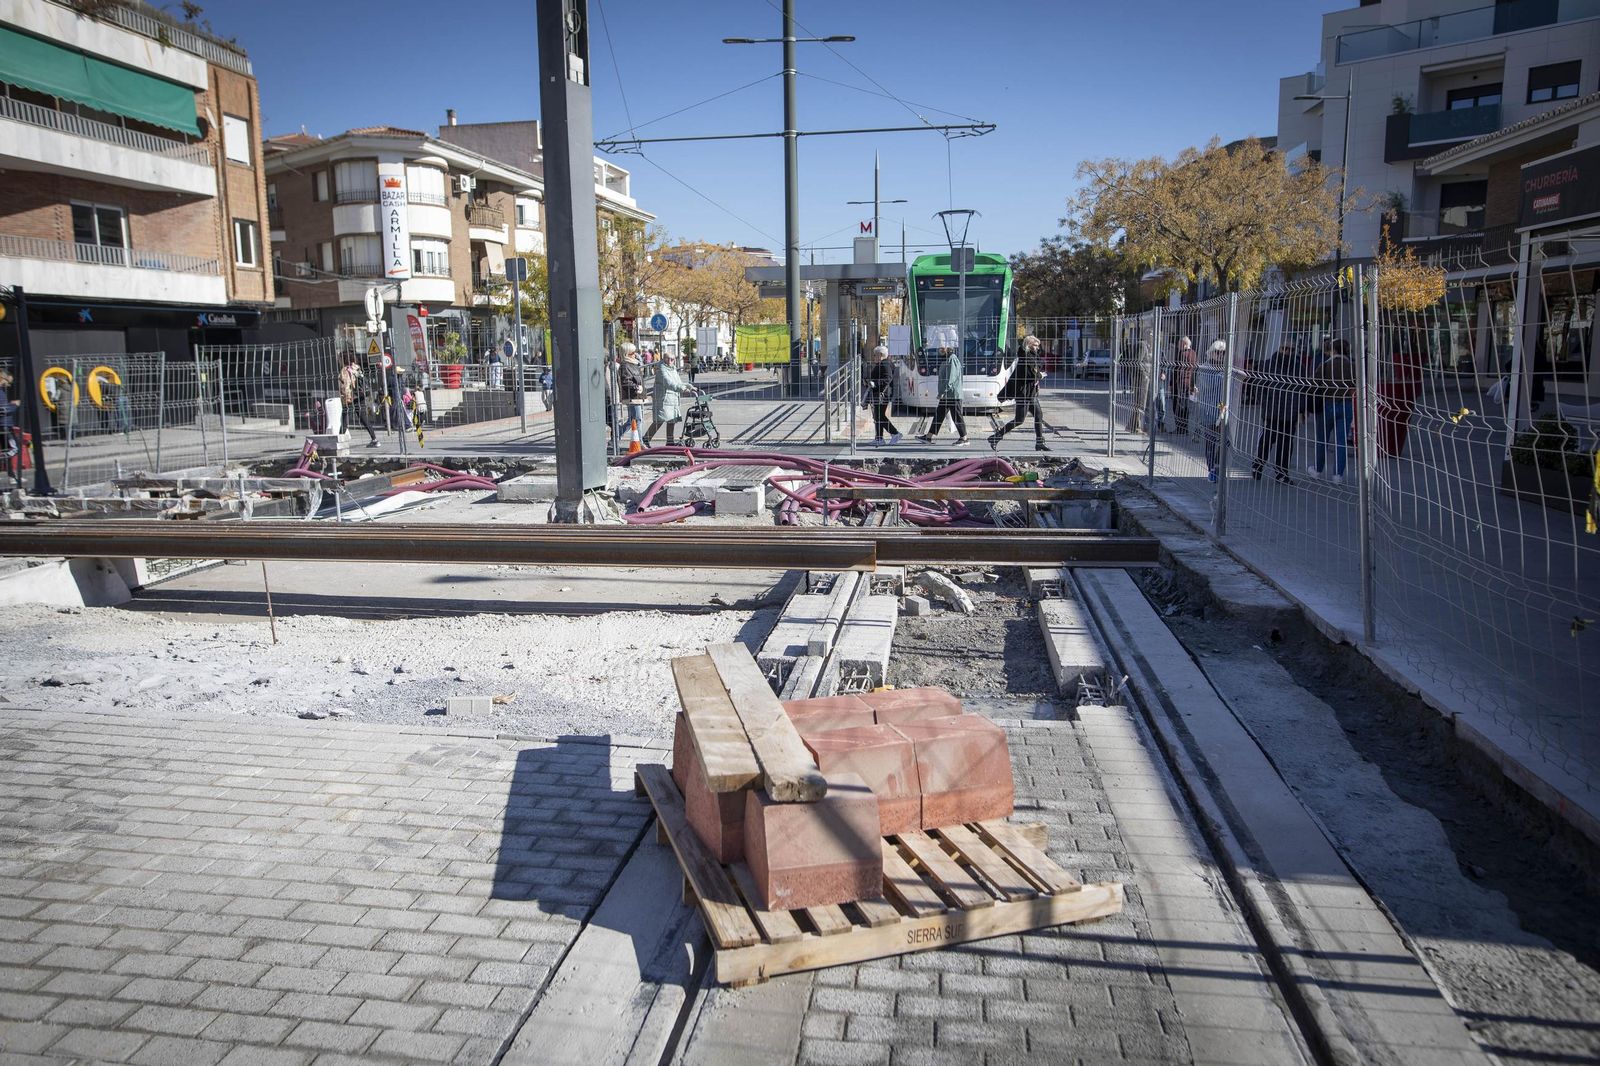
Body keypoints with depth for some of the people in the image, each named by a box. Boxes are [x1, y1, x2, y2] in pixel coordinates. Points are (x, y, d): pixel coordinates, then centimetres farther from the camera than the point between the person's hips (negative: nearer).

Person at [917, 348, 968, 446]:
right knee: (938, 415, 10)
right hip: (946, 395, 10)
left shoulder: (952, 359, -14)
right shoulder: (947, 360, 16)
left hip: (953, 395, -10)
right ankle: (928, 437, 12)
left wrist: (944, 391, -23)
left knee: (956, 416, -3)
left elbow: (951, 377, -21)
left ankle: (964, 438, 5)